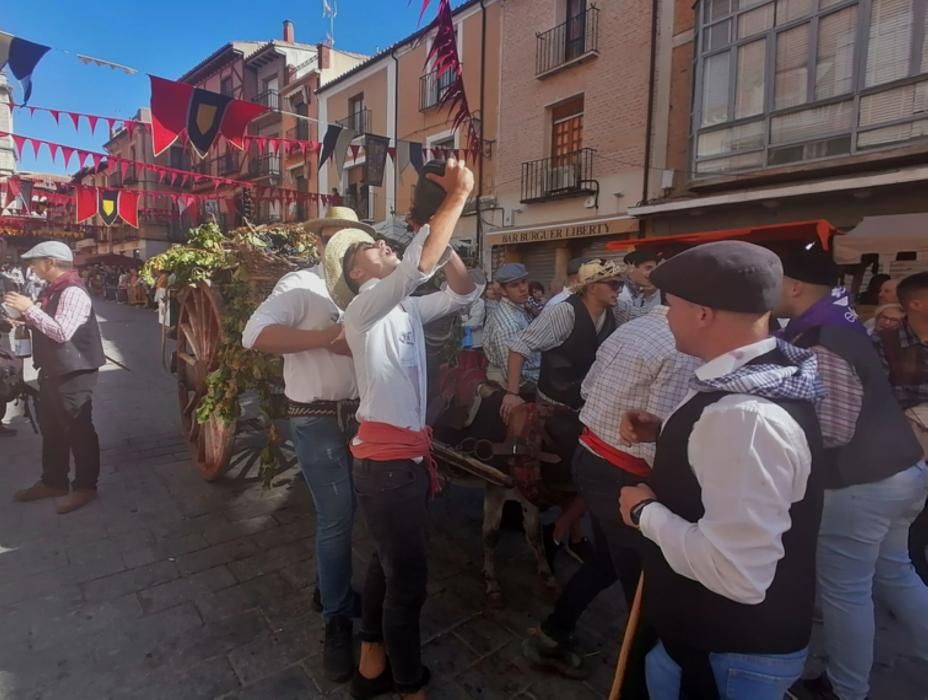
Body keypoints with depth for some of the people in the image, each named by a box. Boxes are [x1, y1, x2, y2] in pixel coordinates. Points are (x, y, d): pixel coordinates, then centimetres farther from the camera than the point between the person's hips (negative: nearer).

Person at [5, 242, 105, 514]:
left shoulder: (73, 292, -20)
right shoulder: (52, 290, 10)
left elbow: (62, 332, -29)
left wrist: (30, 309, -23)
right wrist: (26, 319, 5)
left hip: (73, 373, -10)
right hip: (53, 370, 10)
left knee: (77, 430, 1)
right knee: (51, 428, 19)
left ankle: (85, 486, 15)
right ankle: (53, 481, 34)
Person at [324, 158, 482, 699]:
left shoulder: (407, 309, 12)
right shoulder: (364, 308, -12)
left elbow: (465, 293, 9)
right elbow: (420, 264, -27)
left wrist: (444, 230, -2)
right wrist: (457, 197, -20)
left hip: (406, 454, 9)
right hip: (386, 460, -9)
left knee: (390, 563, 20)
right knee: (409, 575, 4)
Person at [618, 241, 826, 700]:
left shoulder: (746, 415, -35)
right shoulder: (766, 379, -3)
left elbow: (739, 575, -35)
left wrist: (646, 510, -22)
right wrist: (666, 434, -1)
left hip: (733, 654, -8)